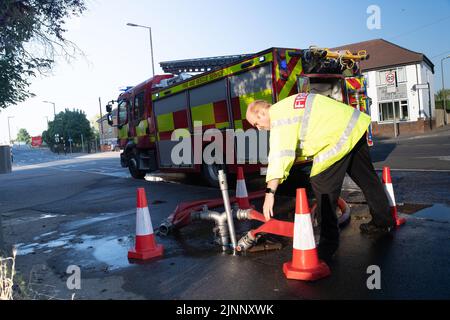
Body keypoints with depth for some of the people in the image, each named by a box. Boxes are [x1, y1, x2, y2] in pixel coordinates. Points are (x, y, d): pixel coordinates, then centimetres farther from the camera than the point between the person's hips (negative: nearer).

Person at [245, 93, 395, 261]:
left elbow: (279, 155, -27)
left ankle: (329, 242, -1)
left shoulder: (280, 116, -16)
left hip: (340, 136, -11)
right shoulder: (287, 106, 14)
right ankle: (384, 222, 38)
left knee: (321, 184, -7)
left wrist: (270, 192, -30)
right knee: (367, 178, 20)